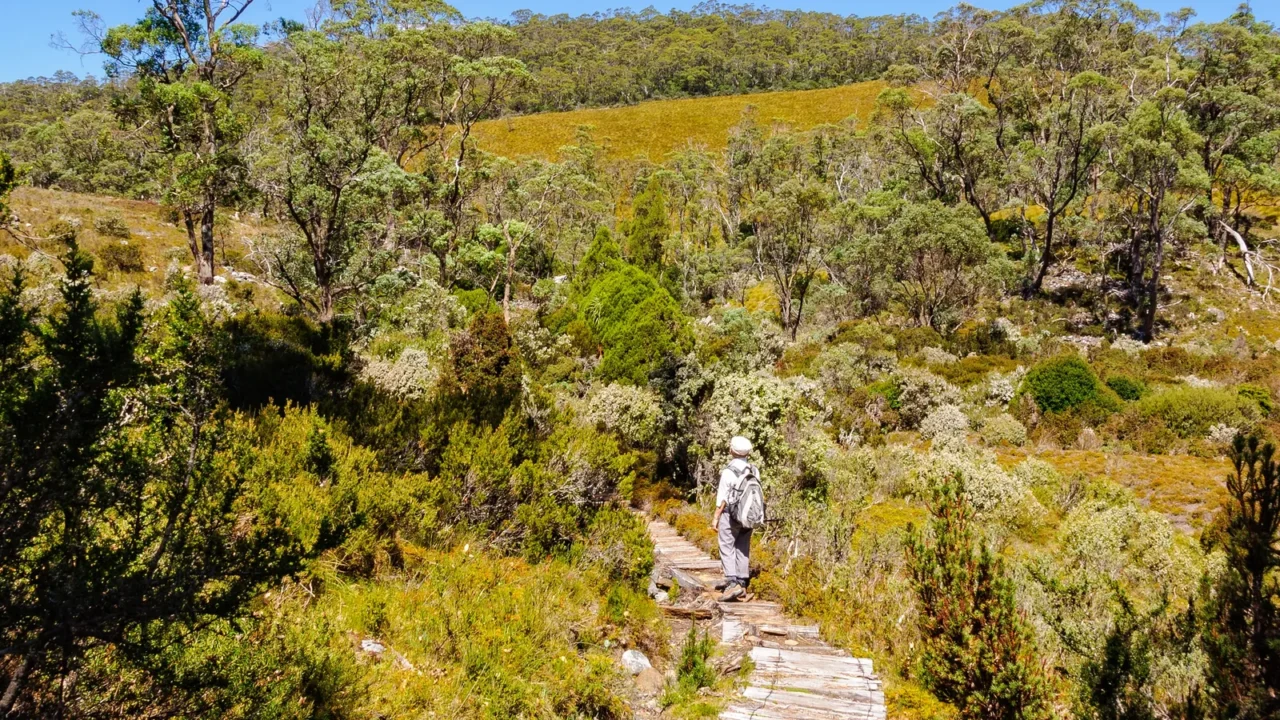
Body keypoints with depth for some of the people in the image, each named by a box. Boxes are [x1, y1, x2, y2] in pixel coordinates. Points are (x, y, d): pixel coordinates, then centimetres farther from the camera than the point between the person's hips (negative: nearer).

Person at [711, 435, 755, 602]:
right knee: (743, 549, 13)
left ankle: (732, 583, -14)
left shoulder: (728, 472, -16)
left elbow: (722, 498, -14)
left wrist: (715, 518, -6)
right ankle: (741, 582, 20)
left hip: (730, 515, -6)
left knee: (727, 549, -2)